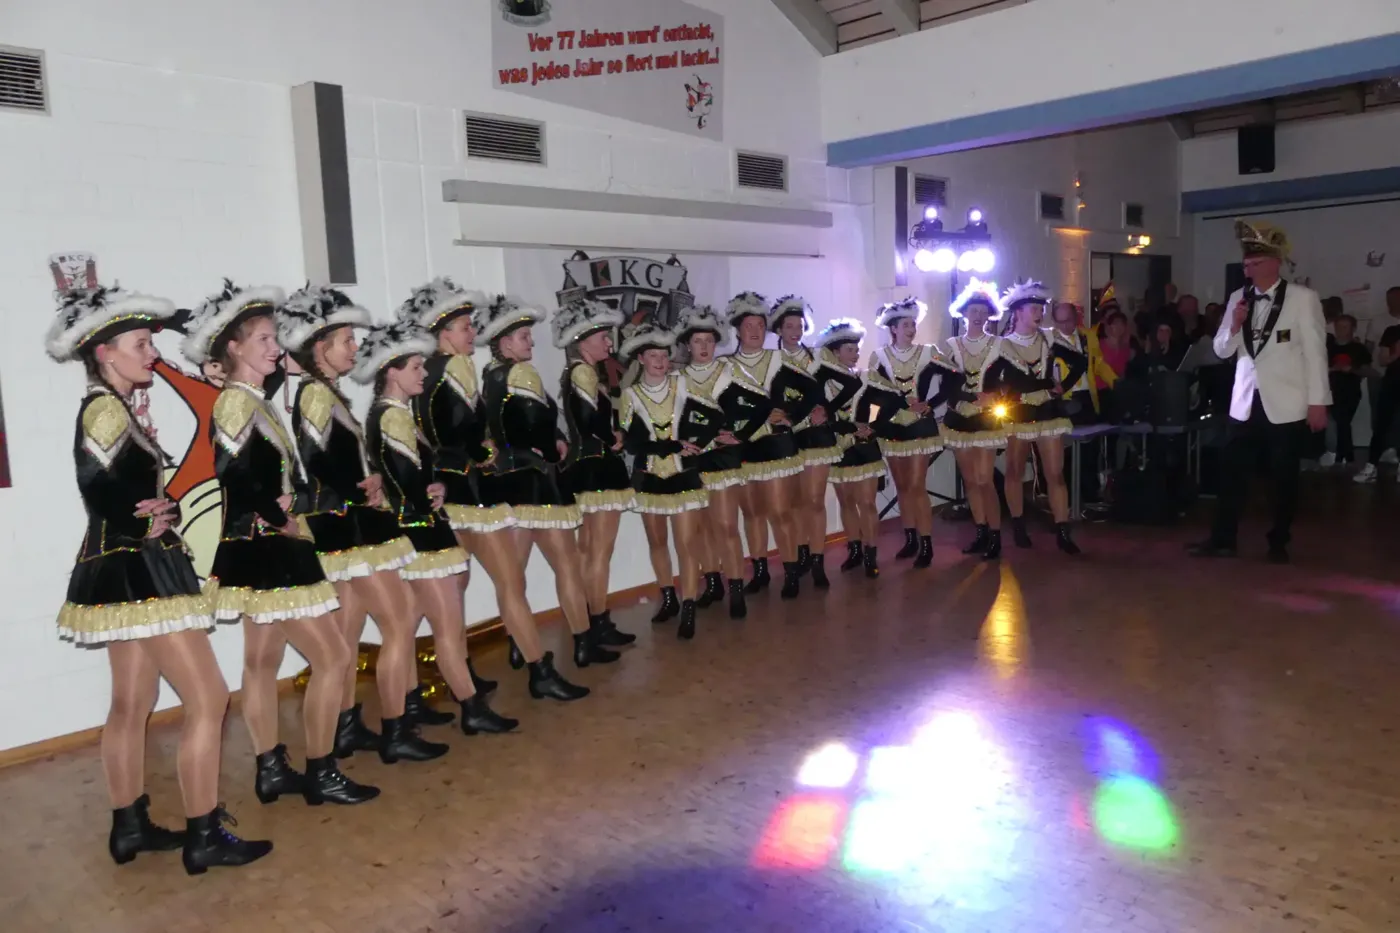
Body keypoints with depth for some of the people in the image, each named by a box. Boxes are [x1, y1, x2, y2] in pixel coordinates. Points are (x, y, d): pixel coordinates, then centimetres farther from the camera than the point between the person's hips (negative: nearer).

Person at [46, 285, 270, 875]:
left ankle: (130, 826, 27)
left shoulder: (114, 409, 14)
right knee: (208, 698, -7)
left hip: (128, 573, 10)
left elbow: (139, 493, 10)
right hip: (137, 572, -10)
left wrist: (164, 511, -10)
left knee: (132, 704, 16)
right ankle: (203, 836, 1)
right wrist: (153, 524, -4)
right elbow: (105, 499, -20)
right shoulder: (104, 410, -15)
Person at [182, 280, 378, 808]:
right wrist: (278, 521, -15)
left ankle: (271, 770, 25)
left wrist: (333, 498, 7)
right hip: (264, 551, -10)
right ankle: (320, 774, 6)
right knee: (334, 657, -5)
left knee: (263, 661, 15)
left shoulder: (256, 401, 13)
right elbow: (233, 482, -24)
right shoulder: (236, 402, -15)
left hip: (269, 550, 10)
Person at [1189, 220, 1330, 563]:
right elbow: (1222, 351, 8)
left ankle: (1278, 542, 20)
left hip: (1286, 404, -3)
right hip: (1245, 402, 3)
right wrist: (1234, 325, -12)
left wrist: (1318, 401, -7)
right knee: (1232, 473, 4)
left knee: (1284, 477, 7)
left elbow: (1316, 352, -5)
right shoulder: (1238, 298, 5)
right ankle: (1222, 539, 12)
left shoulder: (1303, 298, -5)